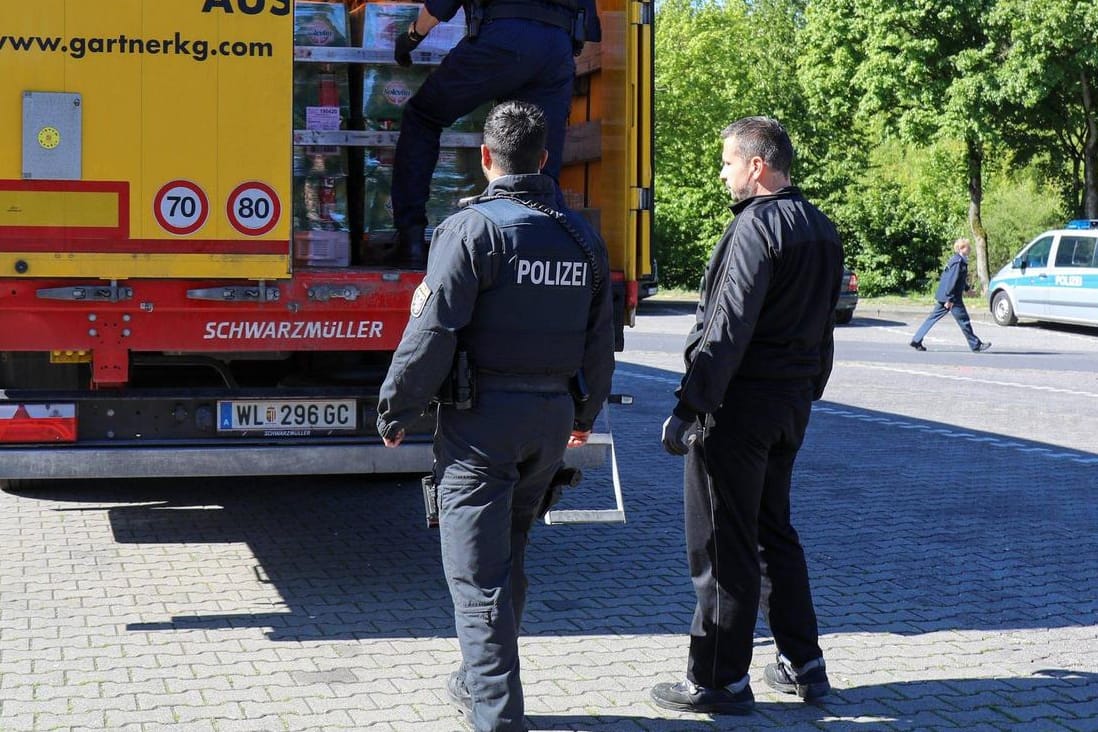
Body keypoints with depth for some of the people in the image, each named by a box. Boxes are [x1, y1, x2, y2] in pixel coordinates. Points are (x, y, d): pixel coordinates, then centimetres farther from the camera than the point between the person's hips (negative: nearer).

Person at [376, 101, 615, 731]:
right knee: (509, 557, 20)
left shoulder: (471, 229, -12)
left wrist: (396, 411, -5)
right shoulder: (583, 236, 8)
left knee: (477, 572, -1)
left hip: (483, 418, -6)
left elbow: (433, 334, -16)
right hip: (553, 417, 7)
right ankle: (481, 681, 33)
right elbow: (600, 341, 15)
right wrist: (586, 414, 28)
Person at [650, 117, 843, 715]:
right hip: (792, 405, 9)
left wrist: (689, 405, -22)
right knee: (773, 531, 19)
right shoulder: (821, 229, 13)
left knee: (722, 545, -1)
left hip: (739, 402, -9)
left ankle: (720, 681, 5)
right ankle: (802, 665, 25)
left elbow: (728, 327, -22)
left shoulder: (756, 226, -15)